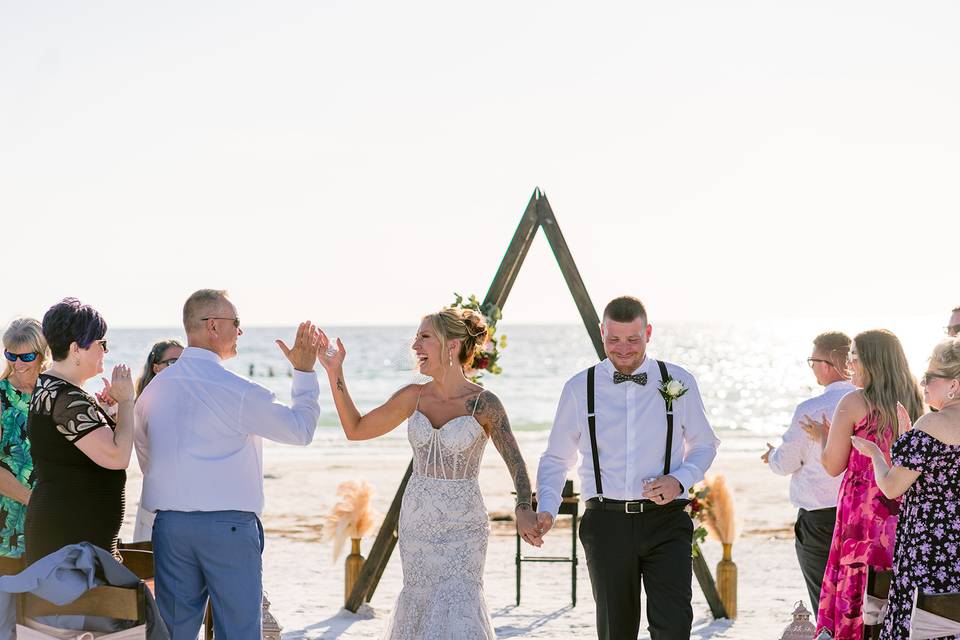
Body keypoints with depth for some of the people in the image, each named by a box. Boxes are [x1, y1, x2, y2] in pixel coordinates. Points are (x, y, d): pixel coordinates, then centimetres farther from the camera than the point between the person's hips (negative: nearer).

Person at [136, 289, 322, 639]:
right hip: (229, 526, -5)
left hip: (169, 525, 5)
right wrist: (304, 371, 12)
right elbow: (300, 429, 1)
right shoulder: (237, 391, -11)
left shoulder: (154, 389, 7)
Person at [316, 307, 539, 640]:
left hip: (462, 526, -4)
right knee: (420, 604, 10)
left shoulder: (484, 404, -12)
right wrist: (335, 373, 2)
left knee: (459, 612, -12)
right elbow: (355, 429, 10)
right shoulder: (414, 397, 2)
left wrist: (523, 509, -27)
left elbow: (516, 462, -9)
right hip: (416, 521, 5)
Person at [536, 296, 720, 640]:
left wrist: (680, 480, -7)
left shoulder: (679, 381, 3)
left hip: (665, 522, -1)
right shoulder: (579, 389, 3)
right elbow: (556, 459, 10)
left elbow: (704, 444, 14)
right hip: (607, 521, 1)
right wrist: (546, 509, -7)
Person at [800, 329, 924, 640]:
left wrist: (821, 436, 13)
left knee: (855, 592, 0)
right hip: (900, 517, 6)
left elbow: (833, 466, -7)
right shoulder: (910, 405, 8)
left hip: (862, 514, -6)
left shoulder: (854, 403, -9)